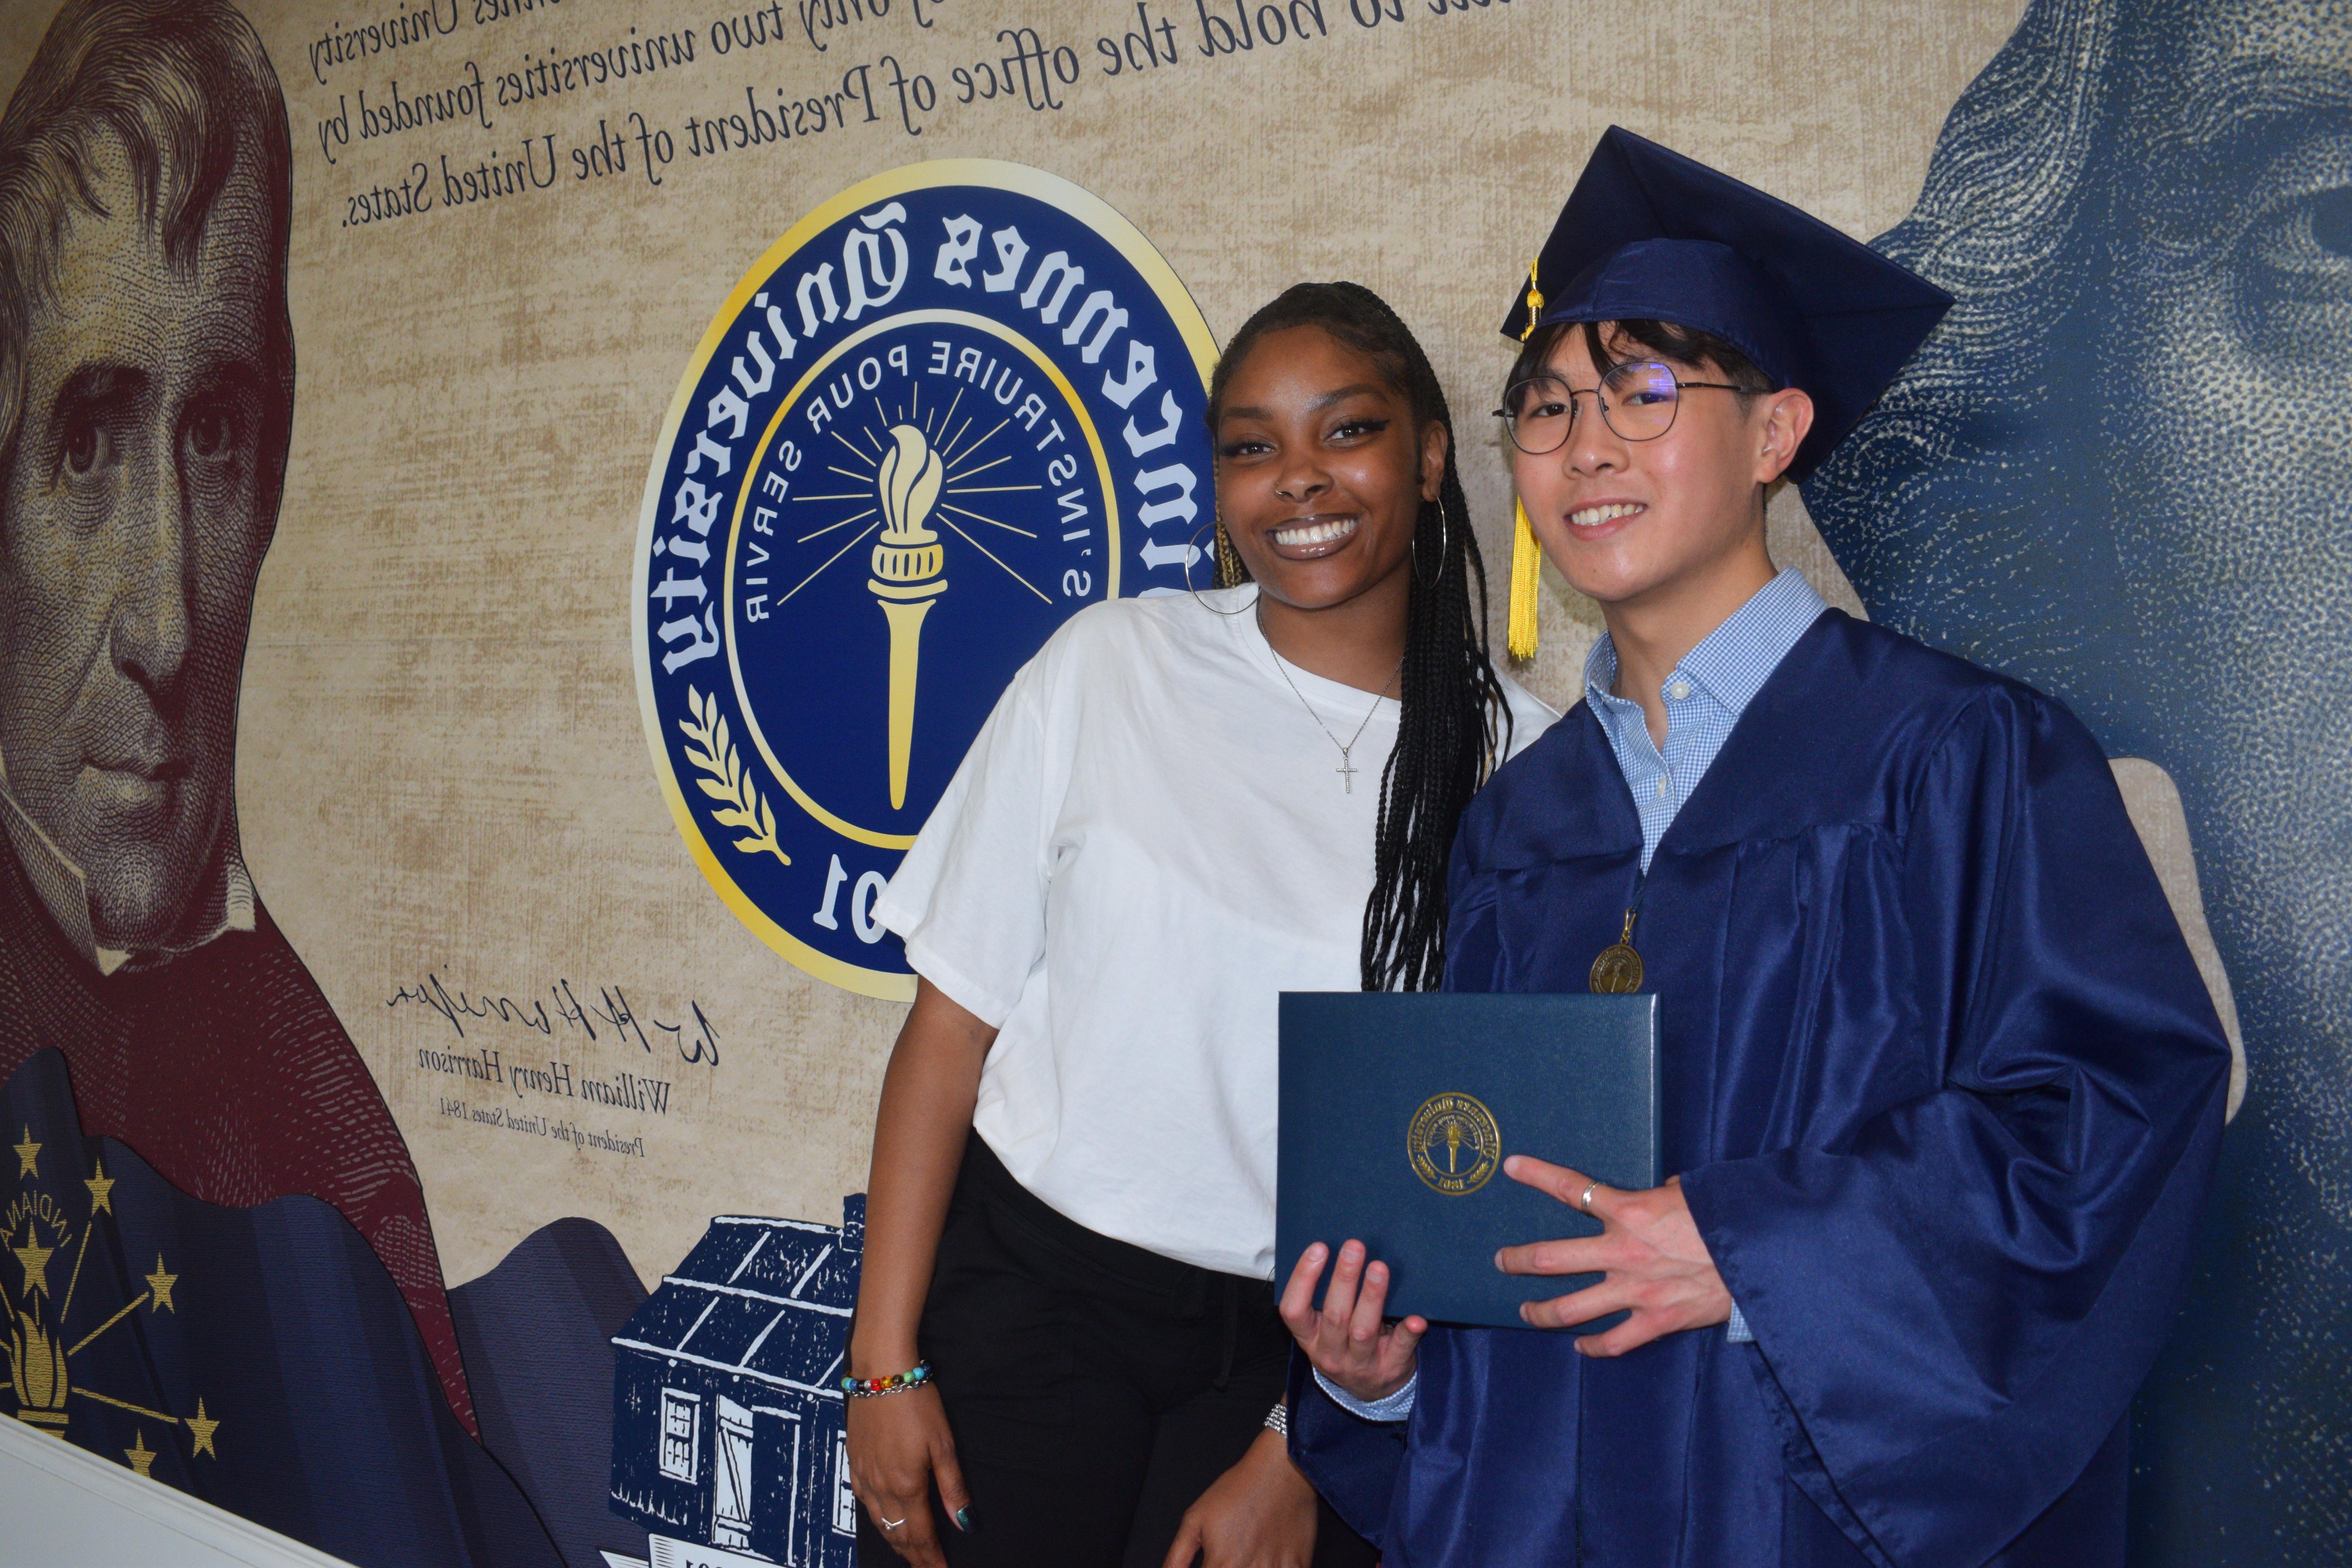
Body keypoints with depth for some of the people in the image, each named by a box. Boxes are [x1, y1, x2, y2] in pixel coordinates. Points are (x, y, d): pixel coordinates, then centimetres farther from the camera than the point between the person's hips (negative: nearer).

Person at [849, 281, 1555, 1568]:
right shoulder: (1110, 666, -5)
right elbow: (953, 1018, -3)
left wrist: (1301, 1455, -3)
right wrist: (885, 1358, -5)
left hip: (1299, 1358, 0)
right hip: (1025, 1300, 0)